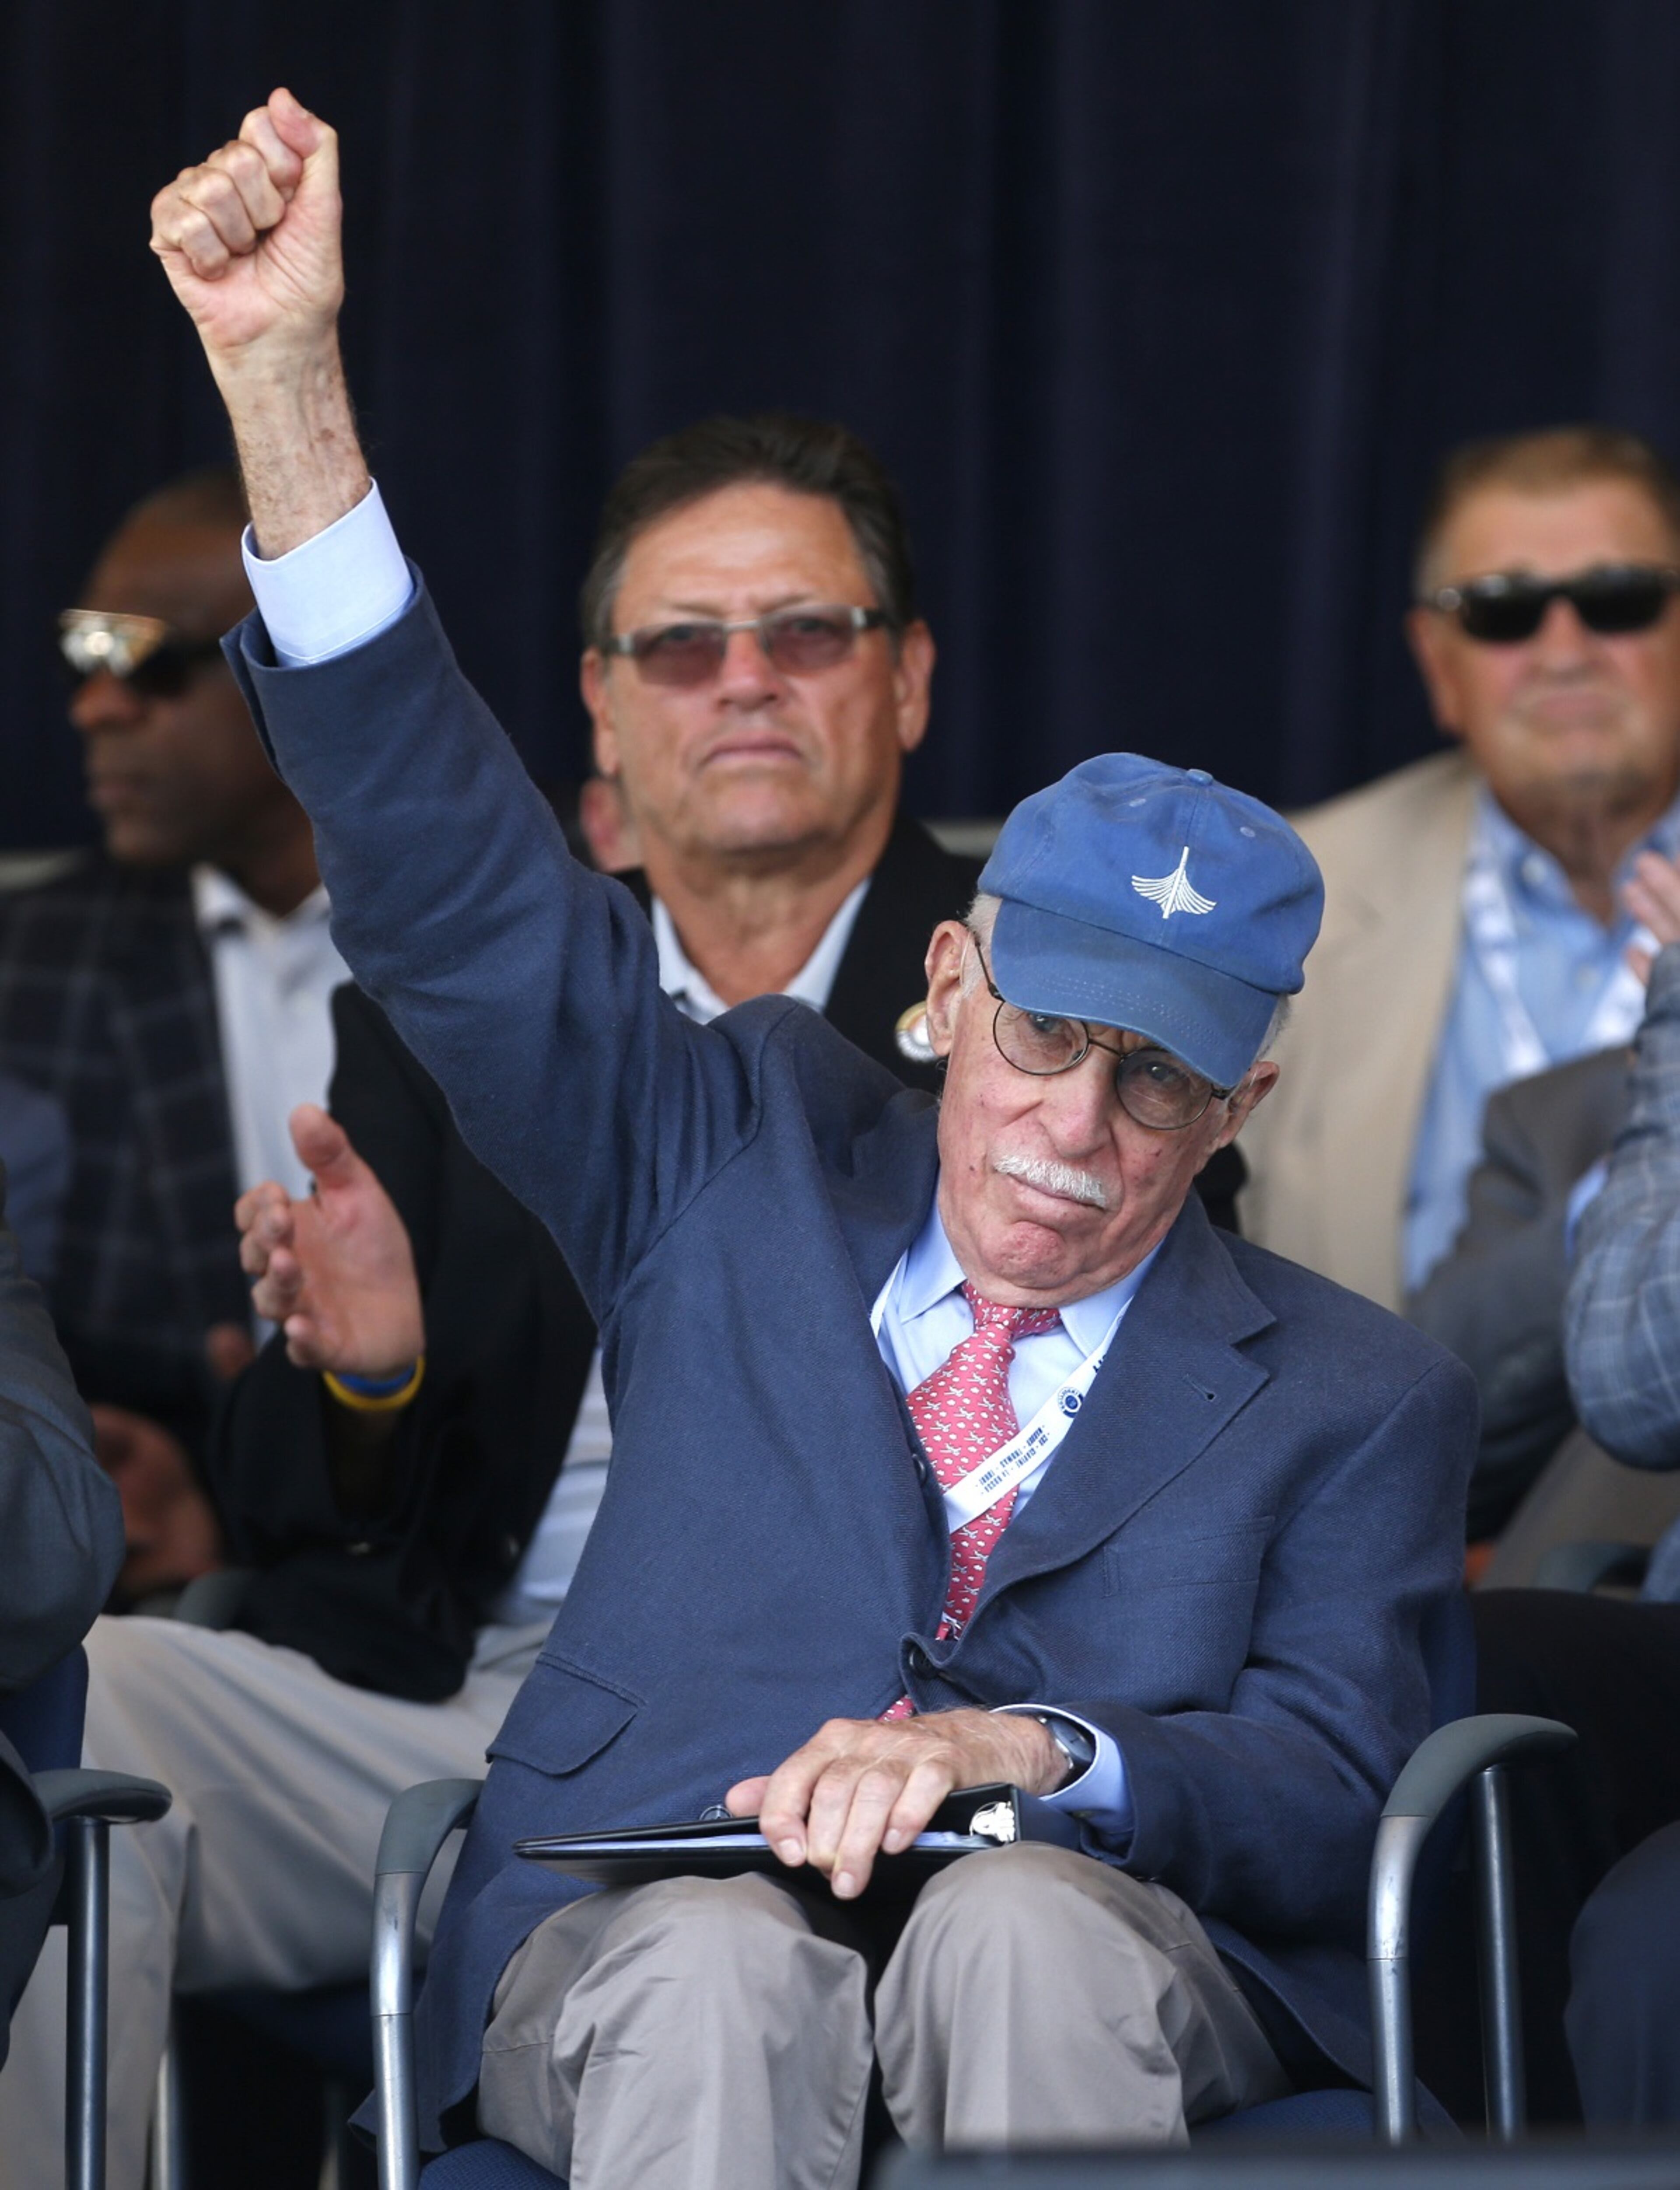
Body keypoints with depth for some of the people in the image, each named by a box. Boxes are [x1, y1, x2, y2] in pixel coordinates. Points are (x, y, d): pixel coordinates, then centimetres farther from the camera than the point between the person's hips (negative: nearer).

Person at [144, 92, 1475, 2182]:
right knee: (721, 1967, -36)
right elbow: (462, 891, 11)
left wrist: (1027, 1755, -21)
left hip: (1098, 1959, 0)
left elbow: (1325, 1801, 3)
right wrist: (286, 382, 1)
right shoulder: (752, 1164, 21)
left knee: (1021, 1924, -36)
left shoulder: (1354, 1397, 17)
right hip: (632, 1969, 0)